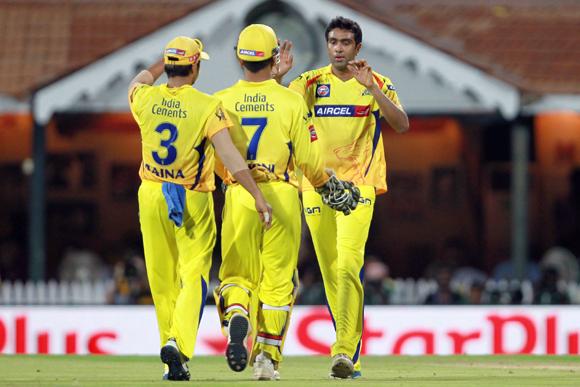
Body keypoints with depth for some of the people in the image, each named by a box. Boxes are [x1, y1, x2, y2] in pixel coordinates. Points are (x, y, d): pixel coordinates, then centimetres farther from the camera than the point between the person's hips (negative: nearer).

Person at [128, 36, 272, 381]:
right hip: (193, 202, -4)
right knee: (194, 277, -3)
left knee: (162, 279, 13)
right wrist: (258, 196, -22)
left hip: (151, 197, 4)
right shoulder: (208, 106, -13)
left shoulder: (146, 99, -2)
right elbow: (230, 156, -20)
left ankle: (169, 341, 17)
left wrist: (166, 60, 36)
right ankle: (179, 343, -23)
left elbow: (140, 80, 25)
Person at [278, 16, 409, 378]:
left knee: (349, 264, -20)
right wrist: (276, 77, -19)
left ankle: (346, 352, -26)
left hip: (358, 185, -3)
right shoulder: (310, 83, 8)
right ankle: (350, 355, 16)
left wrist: (371, 87, -21)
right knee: (330, 273, 6)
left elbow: (402, 124, -12)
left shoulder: (378, 85, 3)